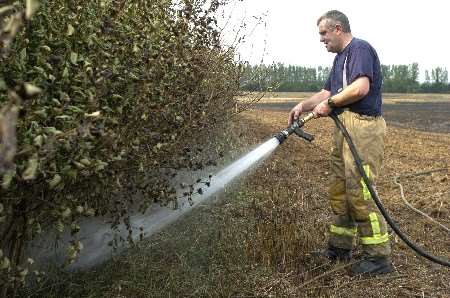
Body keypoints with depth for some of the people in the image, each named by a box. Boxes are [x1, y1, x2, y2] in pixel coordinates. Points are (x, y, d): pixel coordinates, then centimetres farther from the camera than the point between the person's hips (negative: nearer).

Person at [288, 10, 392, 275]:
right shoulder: (340, 58, 23)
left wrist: (329, 103, -11)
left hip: (363, 126, -10)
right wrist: (303, 106, 5)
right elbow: (327, 92, 21)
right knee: (339, 190, 13)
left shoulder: (360, 49, -7)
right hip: (345, 128, 10)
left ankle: (379, 256, 0)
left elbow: (361, 87, -22)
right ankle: (340, 246, 25)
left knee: (359, 191, -10)